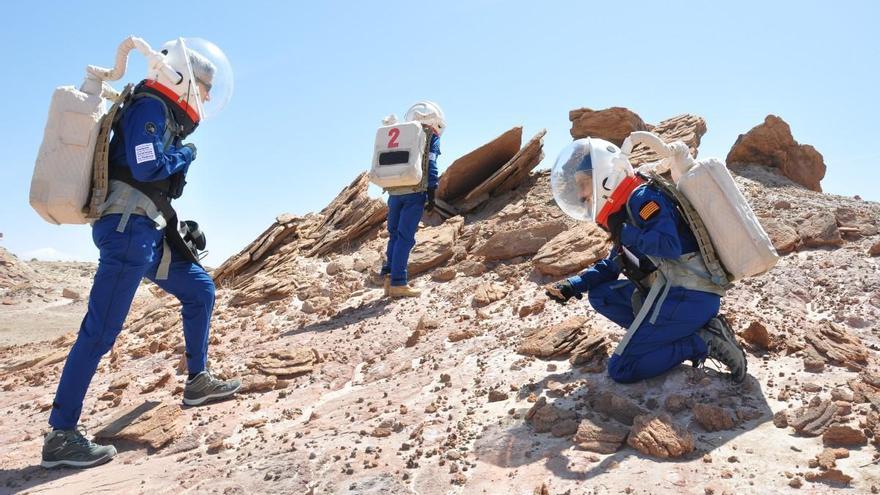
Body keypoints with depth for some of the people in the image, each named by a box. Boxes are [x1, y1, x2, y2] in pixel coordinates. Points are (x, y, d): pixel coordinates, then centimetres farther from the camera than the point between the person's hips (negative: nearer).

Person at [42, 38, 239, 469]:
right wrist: (186, 154, -3)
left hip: (149, 232, 10)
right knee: (101, 330, -10)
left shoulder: (167, 115, 20)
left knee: (200, 290, 15)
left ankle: (198, 382, 24)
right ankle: (60, 436, -5)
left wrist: (182, 230, 22)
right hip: (129, 228, -10)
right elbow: (146, 167, -20)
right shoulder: (149, 107, -8)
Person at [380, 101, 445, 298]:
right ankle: (398, 283, -8)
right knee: (405, 237, -6)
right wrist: (431, 193, -6)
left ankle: (388, 277, 6)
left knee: (395, 235, 12)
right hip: (415, 192, -5)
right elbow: (431, 166, -5)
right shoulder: (431, 136, 6)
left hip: (394, 191, 5)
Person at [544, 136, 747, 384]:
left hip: (689, 298, -10)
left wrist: (624, 232, -13)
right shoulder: (623, 211, 18)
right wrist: (573, 285, 17)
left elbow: (669, 245, -27)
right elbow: (611, 266, 28)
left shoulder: (641, 197, -11)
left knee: (620, 369, -11)